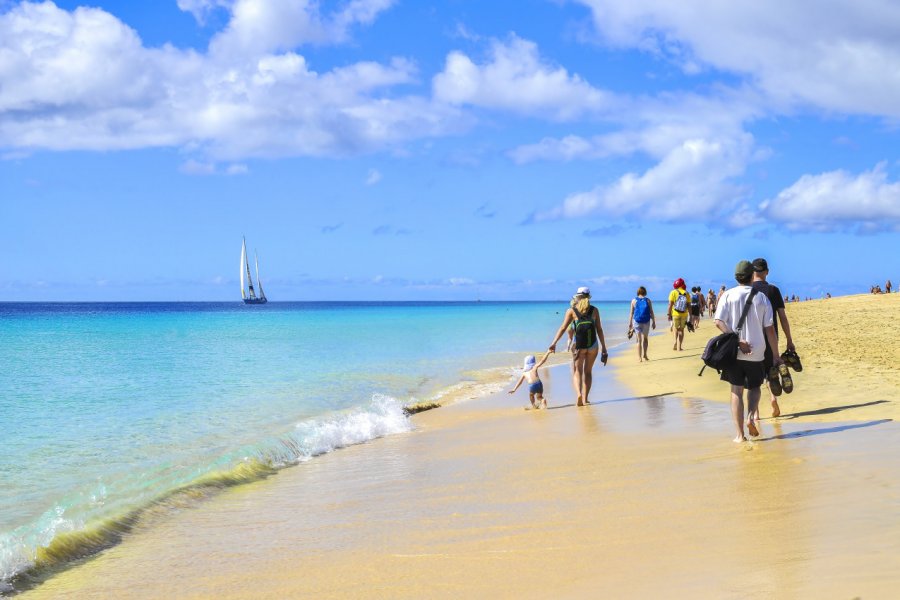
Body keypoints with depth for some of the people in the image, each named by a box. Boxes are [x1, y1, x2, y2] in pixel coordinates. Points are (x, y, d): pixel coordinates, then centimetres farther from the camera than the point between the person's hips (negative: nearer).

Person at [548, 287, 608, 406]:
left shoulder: (572, 310, 3)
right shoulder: (594, 310, 7)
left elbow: (563, 328, -4)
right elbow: (599, 329, 5)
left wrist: (554, 343, -4)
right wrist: (603, 348, 8)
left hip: (579, 345, -2)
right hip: (593, 344, 2)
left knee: (577, 371, 4)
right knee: (588, 371, 16)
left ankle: (579, 393, -21)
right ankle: (585, 399, 17)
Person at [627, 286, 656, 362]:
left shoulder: (634, 300, 1)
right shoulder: (648, 300, 0)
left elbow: (631, 313, 0)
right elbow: (651, 312, -1)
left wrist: (630, 325, 4)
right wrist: (653, 322, 7)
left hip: (637, 321, 0)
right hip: (646, 322, 0)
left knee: (639, 340, 6)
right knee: (645, 338, 19)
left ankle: (639, 358, 0)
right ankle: (644, 355, 9)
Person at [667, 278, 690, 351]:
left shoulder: (673, 292, -5)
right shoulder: (686, 293, 3)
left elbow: (670, 304, -9)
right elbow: (689, 305, 4)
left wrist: (669, 314, -6)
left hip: (675, 314, -2)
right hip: (684, 314, 2)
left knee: (675, 327, 16)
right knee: (681, 329, 12)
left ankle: (676, 341, -6)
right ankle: (679, 346, 10)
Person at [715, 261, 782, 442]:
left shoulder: (728, 295, 0)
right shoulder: (762, 298, 2)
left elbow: (719, 322, -13)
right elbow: (769, 328, 0)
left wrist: (737, 341, -15)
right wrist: (776, 354, 5)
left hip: (733, 352, -1)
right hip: (757, 353, 1)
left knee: (736, 391, 6)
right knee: (754, 387, 20)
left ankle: (740, 434, 1)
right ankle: (751, 416, -6)